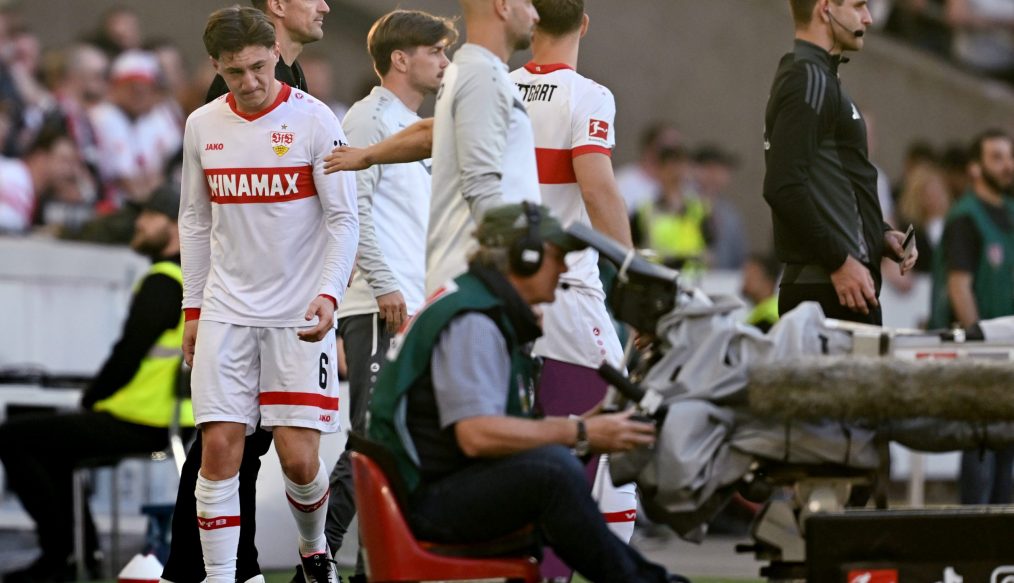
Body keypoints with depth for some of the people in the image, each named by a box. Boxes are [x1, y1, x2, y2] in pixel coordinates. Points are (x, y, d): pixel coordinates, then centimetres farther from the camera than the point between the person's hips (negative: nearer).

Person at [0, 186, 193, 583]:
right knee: (52, 435, 30)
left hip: (138, 427, -10)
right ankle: (82, 550, 23)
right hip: (169, 420, 10)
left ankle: (62, 551, 0)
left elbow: (128, 356, -19)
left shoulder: (163, 282, -17)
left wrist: (90, 399, -2)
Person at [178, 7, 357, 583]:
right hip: (226, 313, 3)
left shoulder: (314, 120, -7)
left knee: (299, 458, -5)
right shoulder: (202, 126, 6)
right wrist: (193, 308, 12)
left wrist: (329, 294, -20)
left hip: (299, 315, -3)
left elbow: (344, 219, -6)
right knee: (219, 449, -7)